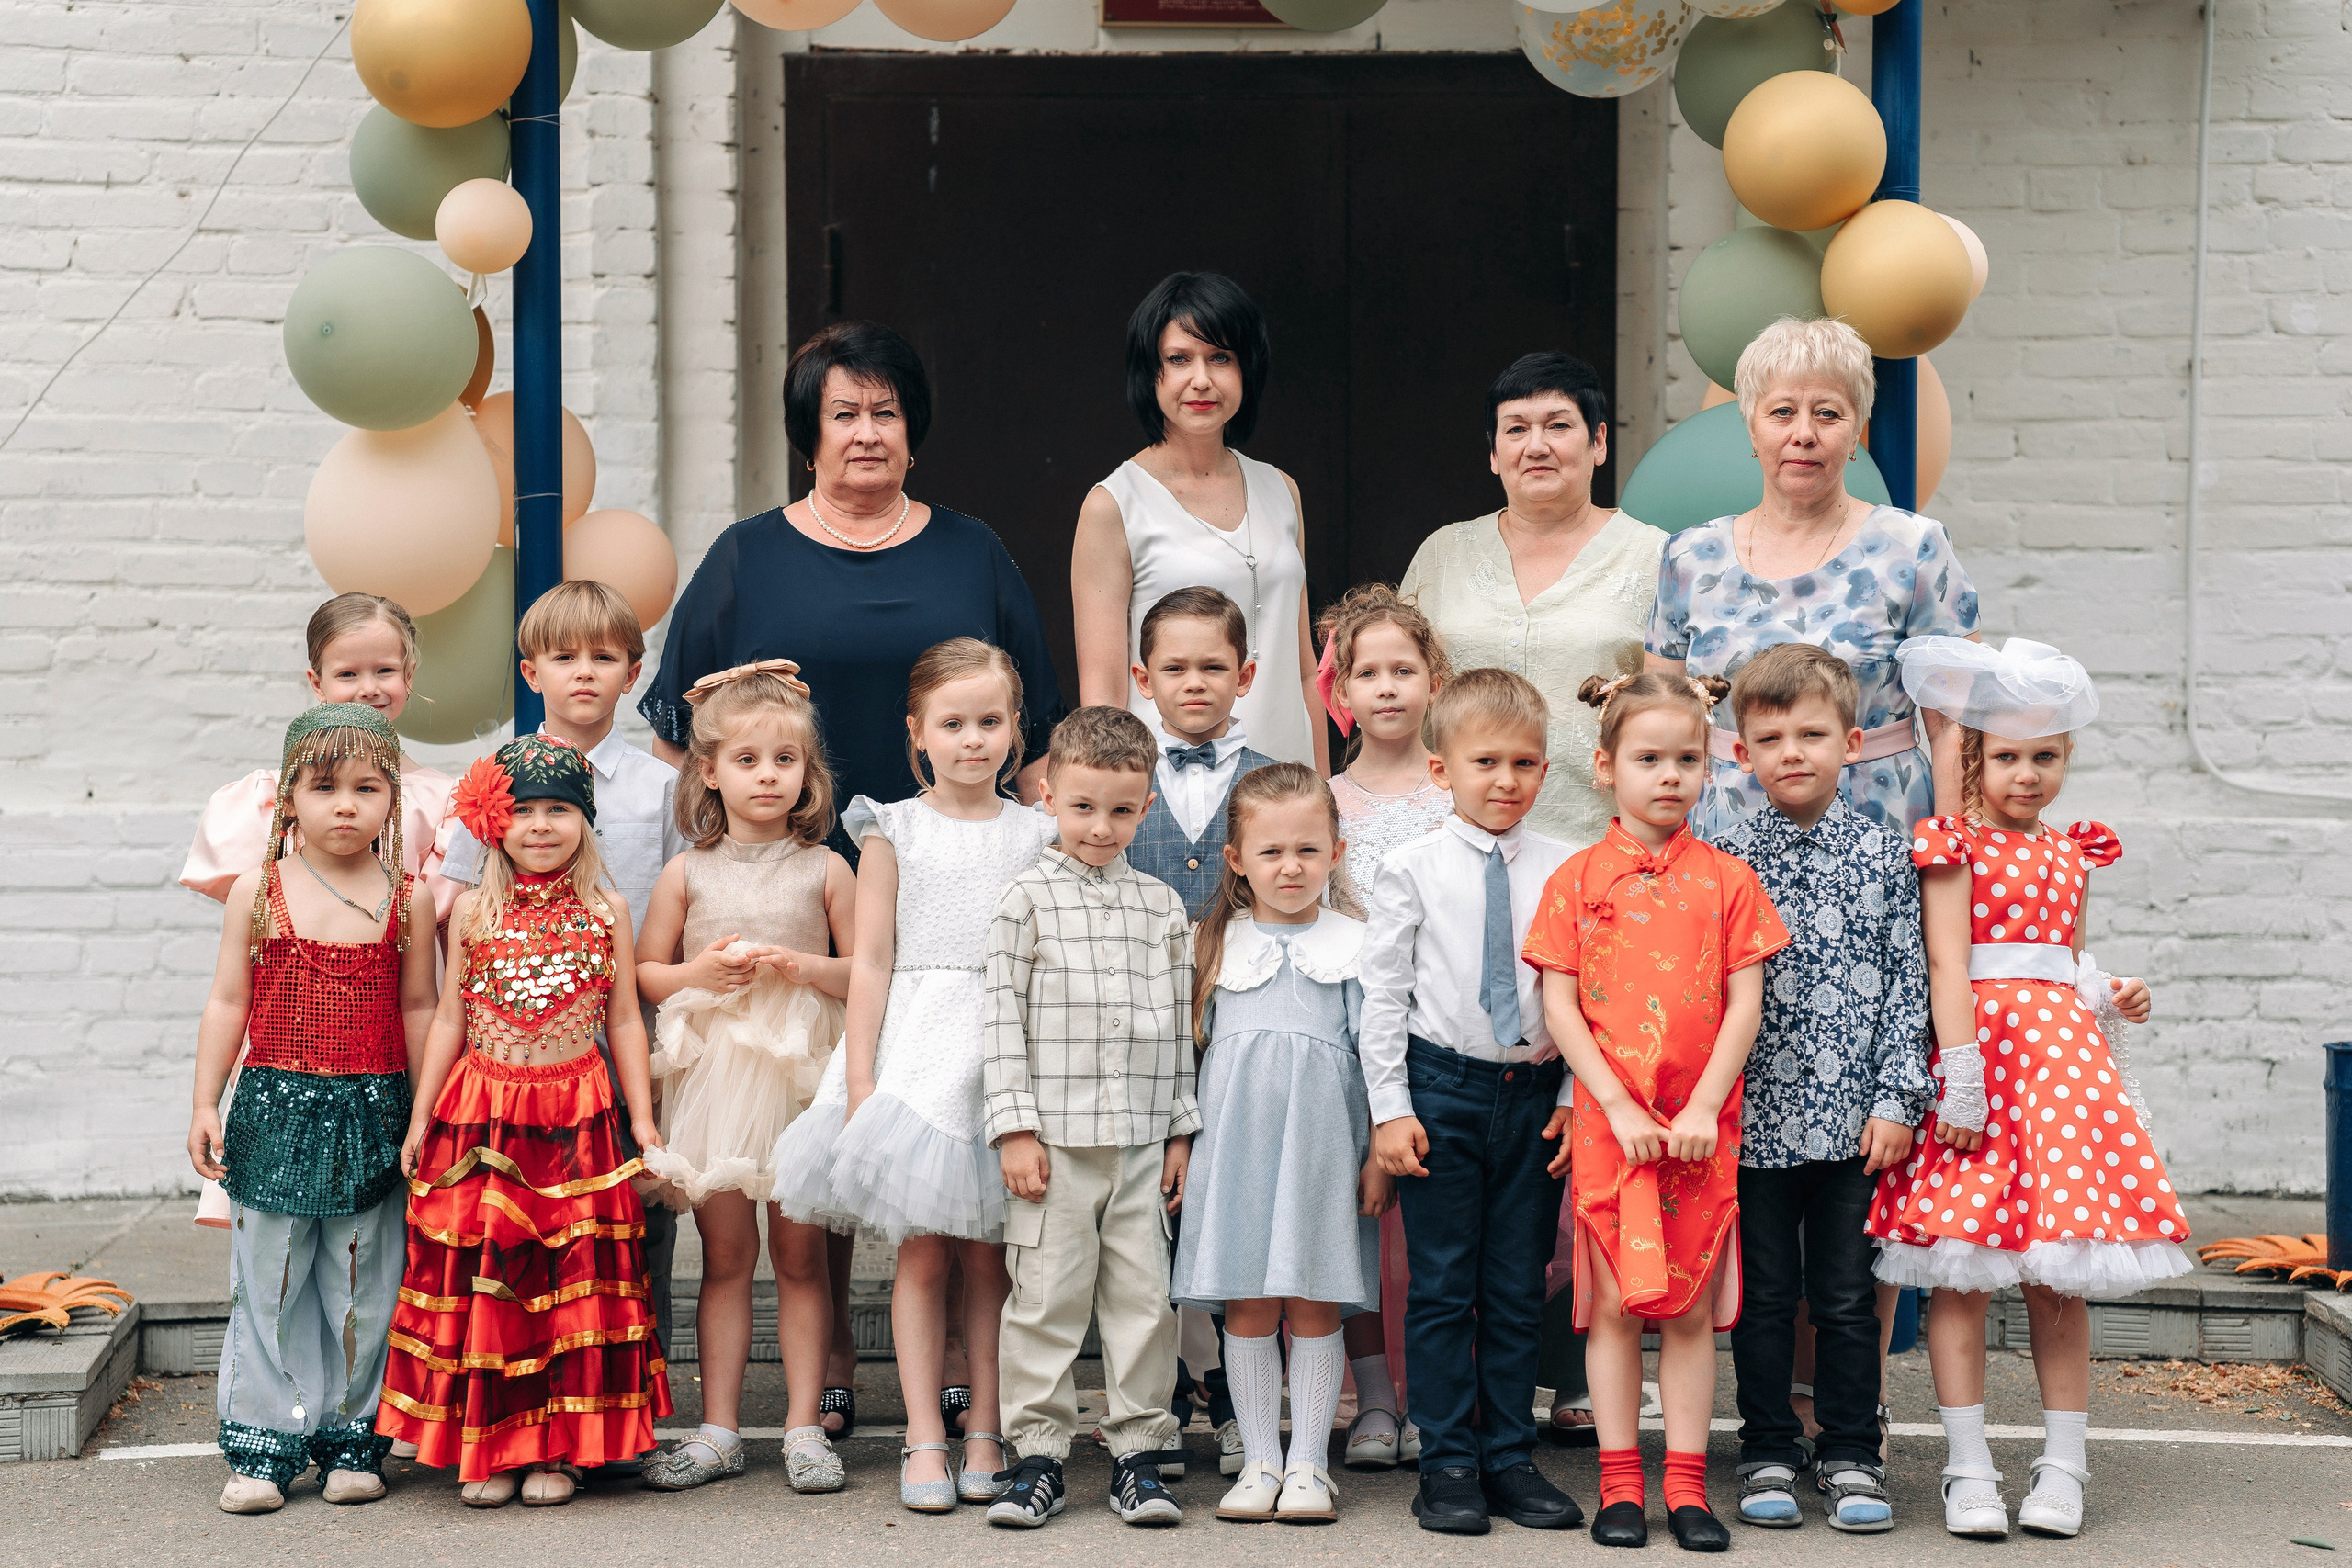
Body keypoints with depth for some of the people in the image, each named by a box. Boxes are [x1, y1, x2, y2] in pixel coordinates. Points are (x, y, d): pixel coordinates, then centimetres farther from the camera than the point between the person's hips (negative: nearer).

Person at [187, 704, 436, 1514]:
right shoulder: (257, 893, 1)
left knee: (362, 1287, 5)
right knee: (267, 1281, 3)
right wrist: (205, 1103, 1)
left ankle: (352, 1439, 18)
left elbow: (418, 1009, 7)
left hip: (372, 1114, 0)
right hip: (275, 1111, 0)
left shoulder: (408, 900, 2)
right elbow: (227, 1003, 5)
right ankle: (264, 1447, 12)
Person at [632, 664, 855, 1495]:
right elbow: (643, 975, 10)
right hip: (714, 1075, 1)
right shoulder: (688, 873, 5)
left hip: (802, 1076, -1)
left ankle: (804, 1426, 10)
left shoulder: (824, 870, 2)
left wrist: (799, 966, -13)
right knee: (725, 1257, 7)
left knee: (800, 1256, 3)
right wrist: (700, 973, -9)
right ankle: (719, 1431, 13)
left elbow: (867, 974, 3)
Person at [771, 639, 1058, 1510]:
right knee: (921, 1254, -2)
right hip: (916, 1050, -1)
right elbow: (870, 963, 2)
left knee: (989, 1256, 3)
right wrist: (859, 1081, -5)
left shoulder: (1036, 835, 8)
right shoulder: (893, 832, 5)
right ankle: (924, 1439, 5)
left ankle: (984, 1435, 11)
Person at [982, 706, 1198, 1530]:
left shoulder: (1162, 906, 10)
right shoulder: (1027, 899, 0)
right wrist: (1015, 1128, -8)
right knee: (1047, 1297, 1)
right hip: (1056, 1138, -3)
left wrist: (1181, 1131, 10)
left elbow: (1178, 1024, 12)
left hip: (1142, 1142, 3)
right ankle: (1039, 1454, 11)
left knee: (1144, 1295, 4)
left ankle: (1138, 1453, 14)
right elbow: (1004, 1019, -3)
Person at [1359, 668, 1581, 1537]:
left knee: (1518, 1290, 8)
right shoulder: (1412, 869, -2)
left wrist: (1573, 1097, 0)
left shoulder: (1564, 870, 3)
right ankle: (1448, 1464, 11)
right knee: (1441, 1286, 3)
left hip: (1535, 1095, 2)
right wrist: (1389, 1107, -5)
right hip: (1442, 1088, -2)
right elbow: (1382, 993, -1)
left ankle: (1510, 1458, 18)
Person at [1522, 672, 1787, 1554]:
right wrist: (1619, 1106, -10)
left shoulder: (1727, 880, 3)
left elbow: (1745, 1003, 0)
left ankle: (1686, 1487, 13)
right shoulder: (1576, 881, 1)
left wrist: (1702, 1108, -9)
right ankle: (1619, 1486, 12)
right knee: (1614, 1304, 3)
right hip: (1609, 1122, -1)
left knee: (1692, 1307, 5)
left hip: (1701, 1126, 1)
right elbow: (1559, 1007, -2)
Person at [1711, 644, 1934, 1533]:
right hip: (1753, 1119, 0)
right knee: (1762, 1296, 8)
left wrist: (1896, 1100, -4)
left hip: (1853, 1120, 0)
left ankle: (1852, 1458, 17)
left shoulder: (1884, 857, 2)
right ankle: (1768, 1456, 19)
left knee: (1846, 1295, 6)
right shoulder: (1724, 861, 1)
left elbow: (1908, 985, 3)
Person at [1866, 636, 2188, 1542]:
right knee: (1961, 1273, -4)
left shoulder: (2071, 855, 17)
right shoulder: (1953, 845, -1)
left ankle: (2063, 1465, 14)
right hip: (1982, 1044, -5)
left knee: (2058, 1278, 5)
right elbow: (1947, 965, -8)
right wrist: (1961, 1075, -15)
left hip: (2062, 1052, 5)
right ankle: (1967, 1467, 5)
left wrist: (2112, 997, 4)